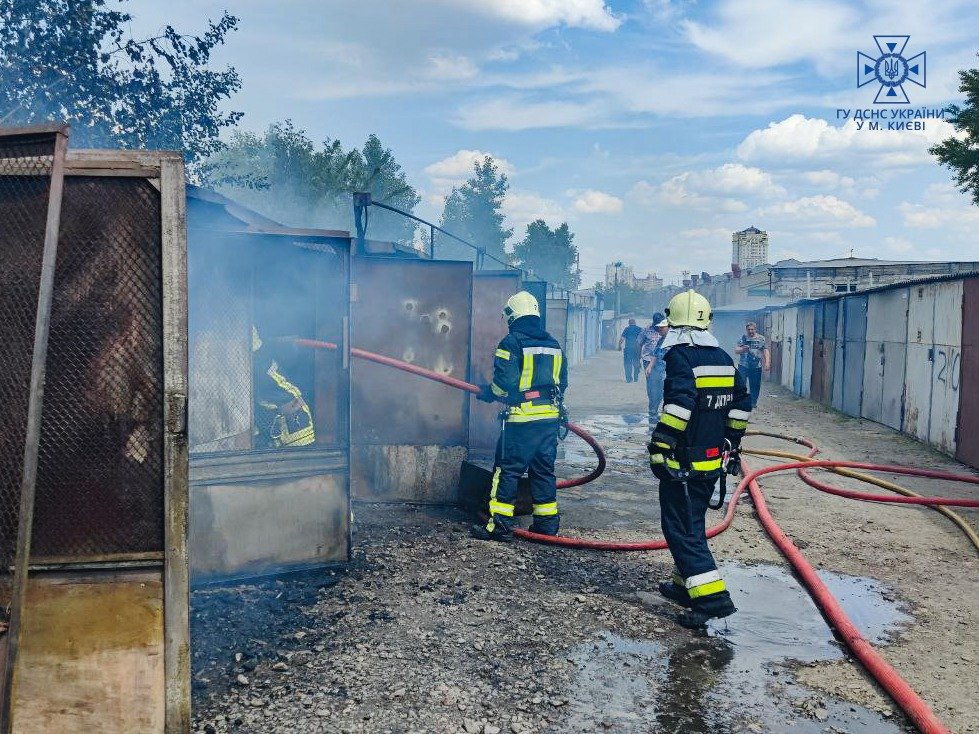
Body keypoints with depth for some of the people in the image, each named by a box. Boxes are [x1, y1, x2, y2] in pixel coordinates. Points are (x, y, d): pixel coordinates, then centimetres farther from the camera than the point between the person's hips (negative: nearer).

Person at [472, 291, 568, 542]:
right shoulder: (554, 344, 13)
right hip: (550, 417, 7)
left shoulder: (512, 342, -8)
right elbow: (562, 383, 18)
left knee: (507, 470, 0)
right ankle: (547, 521, 19)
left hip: (522, 418, -6)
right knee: (544, 469, 14)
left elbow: (504, 382, -14)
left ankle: (500, 525, 2)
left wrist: (488, 392, 5)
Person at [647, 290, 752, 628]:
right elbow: (742, 404, 14)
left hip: (683, 463, -9)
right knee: (693, 523, 21)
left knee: (681, 528, -2)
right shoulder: (723, 358, 10)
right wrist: (732, 443, 22)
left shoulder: (680, 356, -15)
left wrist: (659, 447, -23)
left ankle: (712, 597, -7)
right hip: (714, 461, 9)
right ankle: (686, 583, 33)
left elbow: (679, 406, -27)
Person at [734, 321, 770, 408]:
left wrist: (767, 363, -10)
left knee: (755, 386, 6)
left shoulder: (761, 339, 5)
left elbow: (766, 351, 4)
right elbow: (736, 351, -3)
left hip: (756, 367, 1)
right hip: (743, 366, -1)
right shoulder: (743, 338, 1)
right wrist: (742, 349, -25)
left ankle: (752, 404, 19)